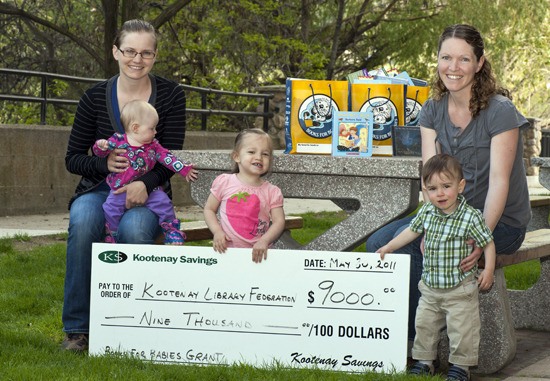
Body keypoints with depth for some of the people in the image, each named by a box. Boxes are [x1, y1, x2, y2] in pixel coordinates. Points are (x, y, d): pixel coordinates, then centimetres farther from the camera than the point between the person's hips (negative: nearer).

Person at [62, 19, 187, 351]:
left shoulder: (171, 95, -1)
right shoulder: (96, 97, -1)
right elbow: (73, 158, 3)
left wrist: (146, 184, -25)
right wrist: (104, 164, -19)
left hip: (148, 193, 0)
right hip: (99, 188, 1)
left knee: (135, 228, -36)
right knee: (82, 223, -34)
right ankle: (77, 327, -24)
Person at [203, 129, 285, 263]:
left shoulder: (272, 192, 5)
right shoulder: (224, 182, 5)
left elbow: (279, 221, 2)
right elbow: (209, 209, 11)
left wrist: (264, 241, -14)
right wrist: (217, 231, -5)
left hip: (256, 252, 0)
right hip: (226, 249, 0)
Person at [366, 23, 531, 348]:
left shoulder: (500, 111, -15)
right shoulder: (433, 111, 3)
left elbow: (498, 182, -21)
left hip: (501, 222, -7)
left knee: (407, 240, -25)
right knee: (378, 242, -9)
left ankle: (418, 342, -11)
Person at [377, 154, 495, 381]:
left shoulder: (471, 217, -17)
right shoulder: (427, 212, -2)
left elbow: (488, 243, -8)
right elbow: (412, 231, 14)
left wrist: (488, 271, -14)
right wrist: (388, 247, 15)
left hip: (460, 289, -5)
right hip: (430, 286, 5)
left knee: (461, 328, 0)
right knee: (424, 324, 13)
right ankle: (424, 361, 28)